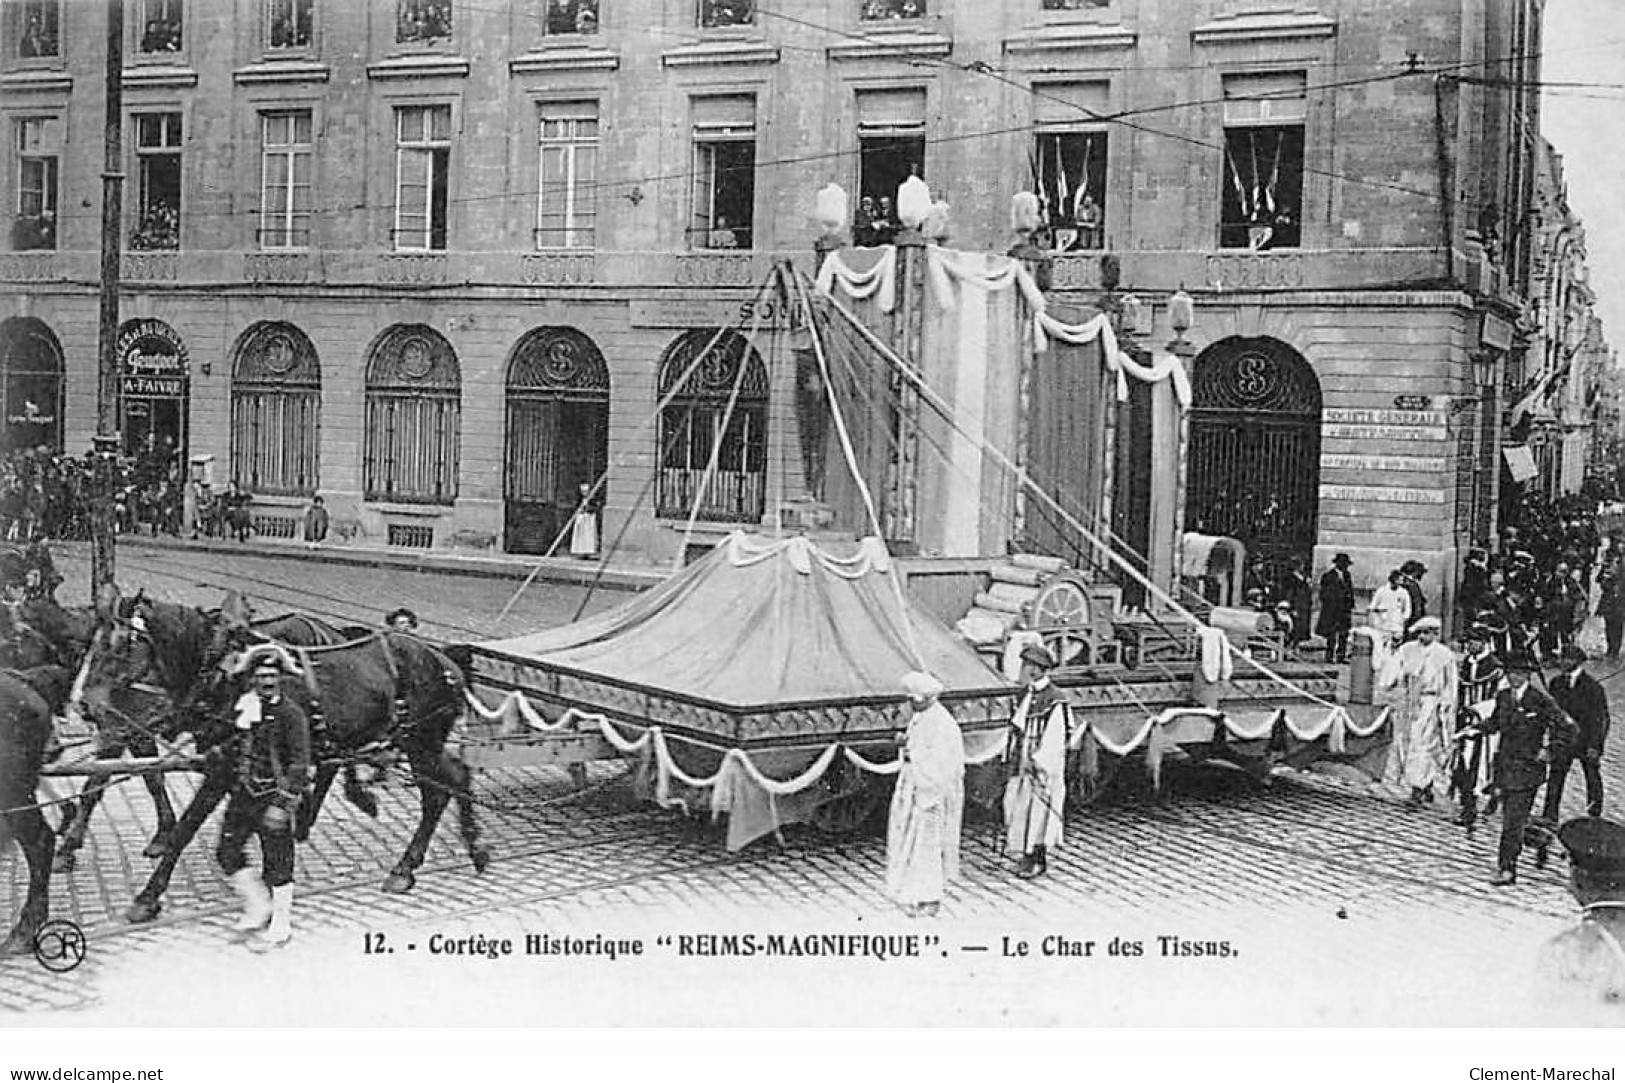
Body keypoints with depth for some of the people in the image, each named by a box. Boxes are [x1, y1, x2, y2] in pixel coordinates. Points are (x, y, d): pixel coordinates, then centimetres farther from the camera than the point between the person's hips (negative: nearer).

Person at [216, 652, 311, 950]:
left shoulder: (292, 714, -12)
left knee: (278, 863, 0)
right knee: (227, 852, 3)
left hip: (274, 795, -6)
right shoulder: (244, 706, 6)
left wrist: (282, 804, -20)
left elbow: (299, 764, -15)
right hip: (243, 791, 6)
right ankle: (258, 908, 22)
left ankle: (281, 927, 14)